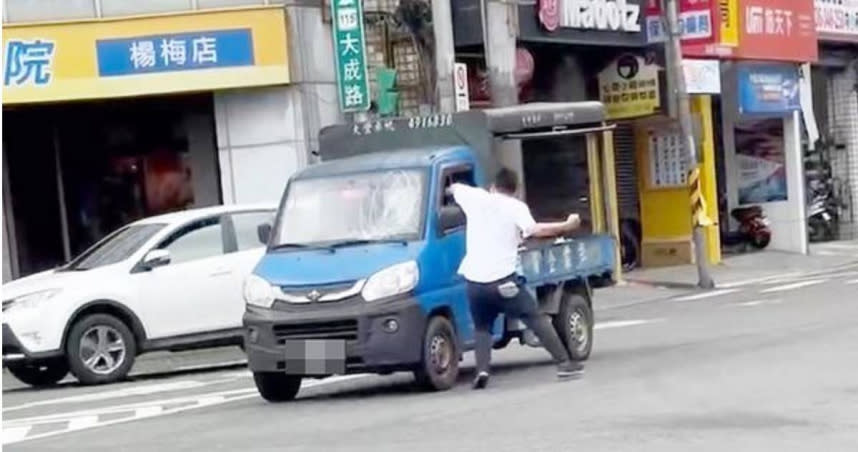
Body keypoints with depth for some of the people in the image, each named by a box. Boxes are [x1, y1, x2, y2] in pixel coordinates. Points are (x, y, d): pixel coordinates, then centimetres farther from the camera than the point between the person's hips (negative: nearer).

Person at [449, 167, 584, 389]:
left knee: (481, 327, 19)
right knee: (536, 319, 8)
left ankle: (482, 370, -1)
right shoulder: (516, 207, 1)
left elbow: (453, 188, 29)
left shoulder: (476, 197, 10)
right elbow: (534, 230, -16)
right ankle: (565, 363, 5)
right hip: (503, 280, -3)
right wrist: (566, 226, -8)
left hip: (474, 280, 3)